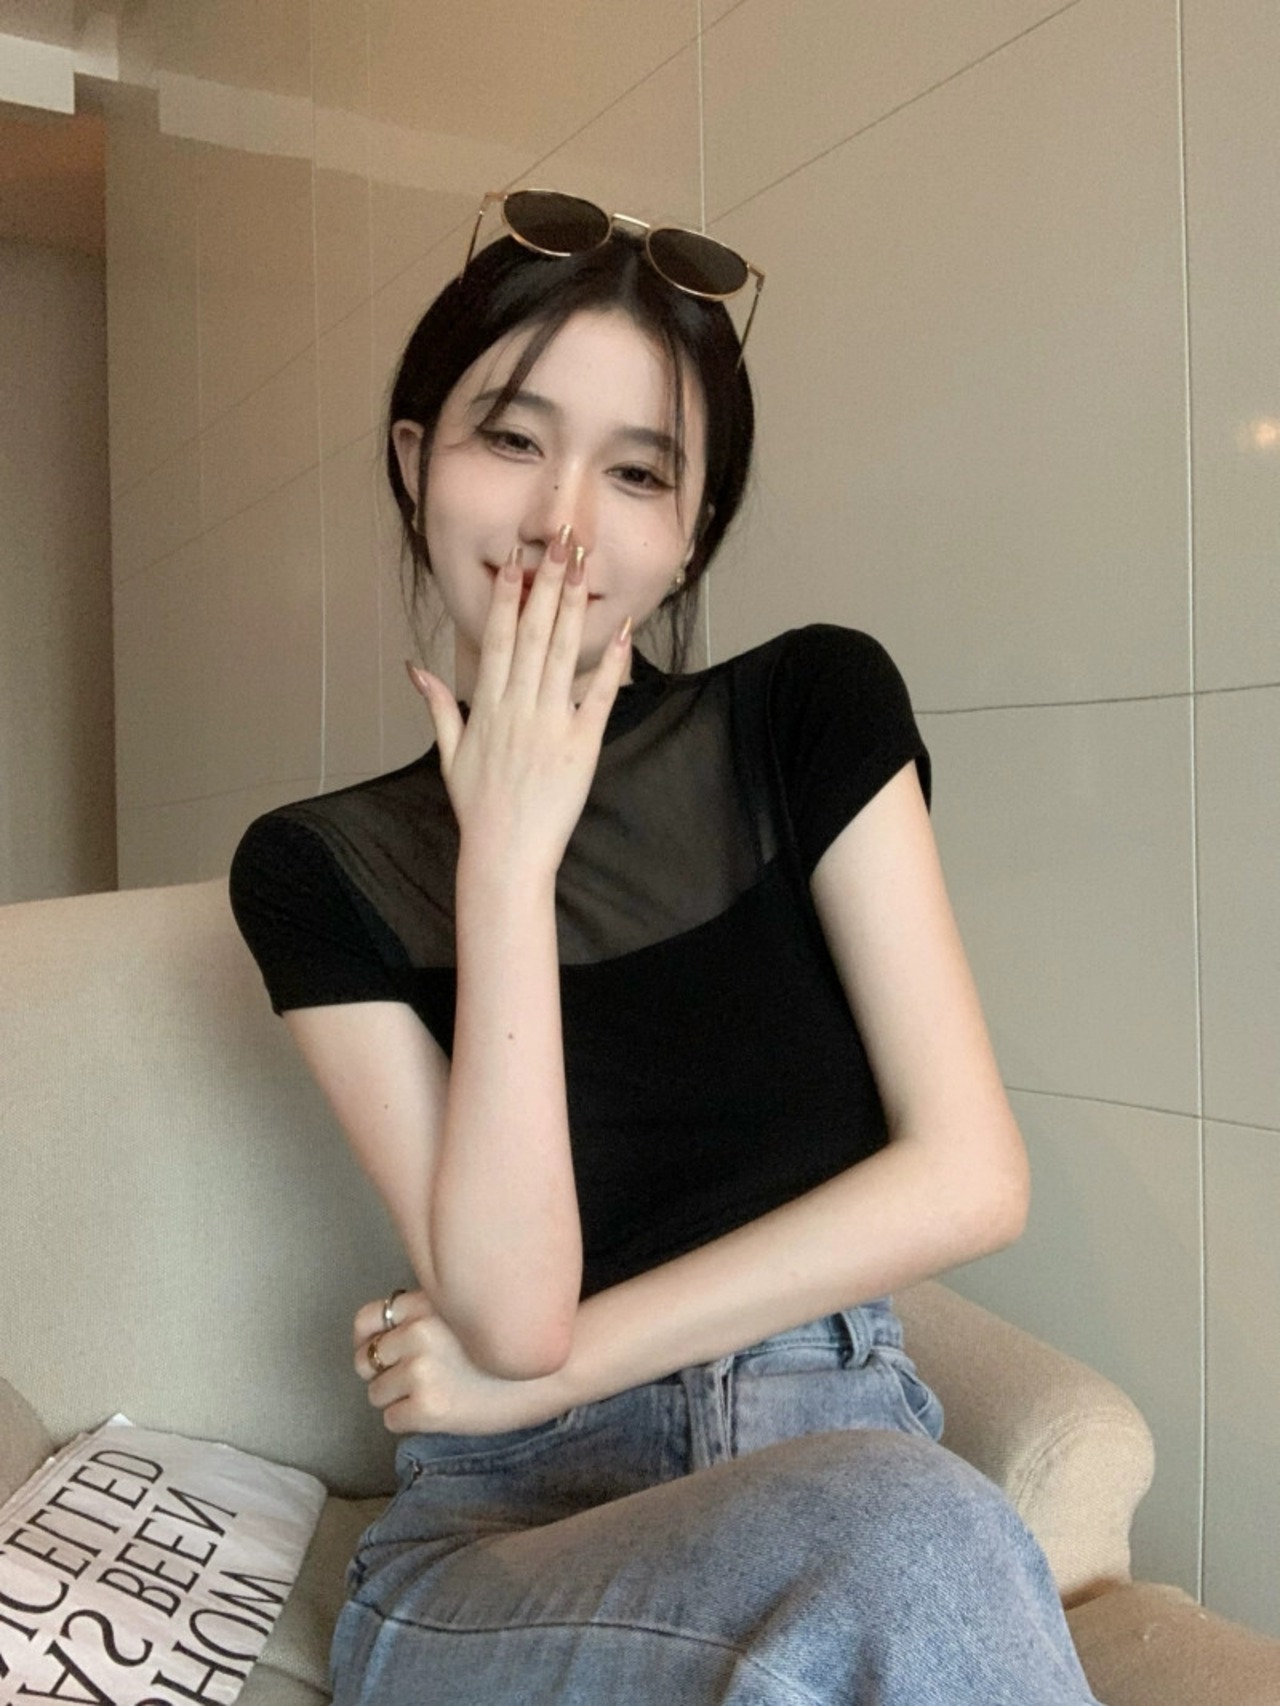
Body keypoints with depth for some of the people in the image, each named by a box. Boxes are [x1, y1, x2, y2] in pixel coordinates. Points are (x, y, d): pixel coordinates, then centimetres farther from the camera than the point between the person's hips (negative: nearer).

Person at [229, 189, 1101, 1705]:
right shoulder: (319, 868, -2)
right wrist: (510, 856, -16)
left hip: (836, 1449, 3)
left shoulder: (817, 712, -1)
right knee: (912, 1545, -34)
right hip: (506, 1531, -2)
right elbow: (509, 1308, -12)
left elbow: (968, 1177, -7)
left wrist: (546, 1371, -6)